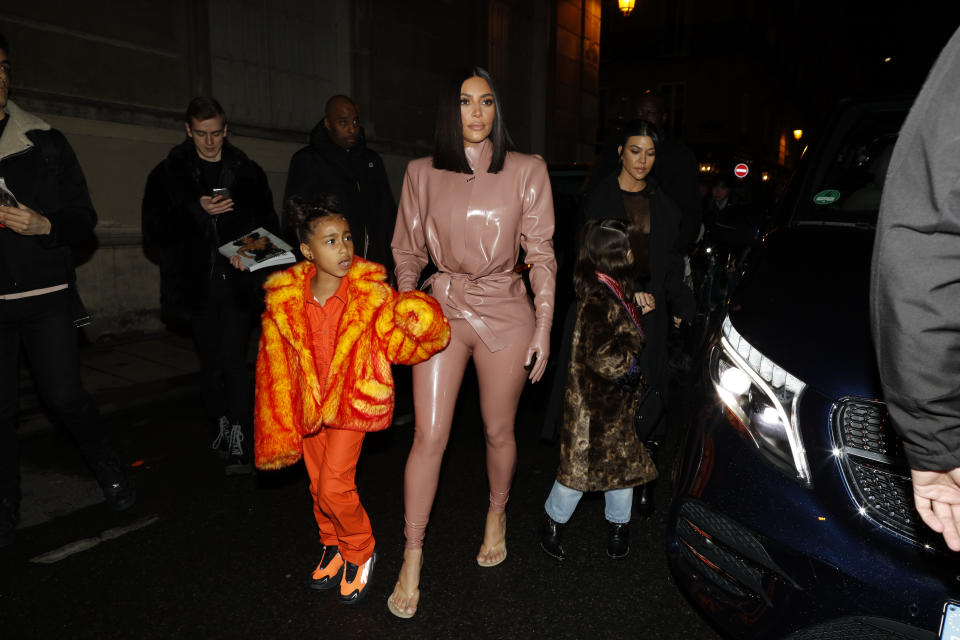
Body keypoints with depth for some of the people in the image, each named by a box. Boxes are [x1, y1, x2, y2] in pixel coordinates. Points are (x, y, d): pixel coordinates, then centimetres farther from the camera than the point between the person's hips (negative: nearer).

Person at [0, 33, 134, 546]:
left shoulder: (45, 143, 6)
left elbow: (84, 219, 5)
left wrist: (44, 226, -14)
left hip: (45, 295, -1)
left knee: (63, 396, -8)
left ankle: (106, 467, 19)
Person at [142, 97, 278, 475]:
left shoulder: (247, 172, 9)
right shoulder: (169, 173, 6)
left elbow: (268, 224, 10)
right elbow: (154, 229, 0)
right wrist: (197, 211, -15)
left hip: (238, 283, -1)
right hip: (197, 284, 1)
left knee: (234, 358, -9)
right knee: (211, 361, 10)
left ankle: (237, 444, -7)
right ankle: (222, 429, 27)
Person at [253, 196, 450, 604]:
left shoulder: (371, 293, -14)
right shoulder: (285, 302, -9)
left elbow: (397, 343, -11)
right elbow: (276, 371, -2)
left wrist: (420, 324, -34)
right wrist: (279, 428, 2)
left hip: (353, 401, -3)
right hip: (309, 405, 3)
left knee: (334, 487, -6)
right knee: (318, 486, 17)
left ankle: (361, 552, 22)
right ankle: (334, 547, 43)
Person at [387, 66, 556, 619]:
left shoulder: (527, 171, 0)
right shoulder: (423, 174, 3)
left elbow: (541, 256, 0)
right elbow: (408, 252, 11)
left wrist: (543, 328, -3)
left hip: (506, 313, 0)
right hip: (443, 309, 1)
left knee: (499, 431, 12)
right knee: (429, 436, -2)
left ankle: (497, 516, 41)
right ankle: (412, 559, 13)